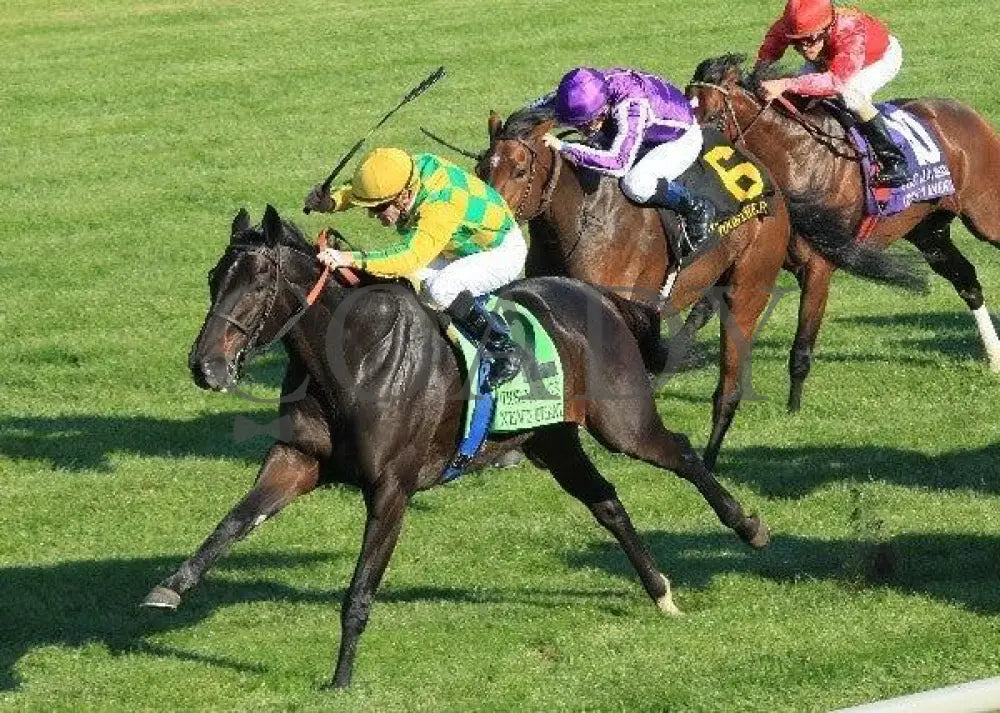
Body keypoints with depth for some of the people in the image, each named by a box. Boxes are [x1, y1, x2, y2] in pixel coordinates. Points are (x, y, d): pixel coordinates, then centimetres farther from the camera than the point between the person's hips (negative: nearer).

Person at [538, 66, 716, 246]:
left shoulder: (631, 105, -42)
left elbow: (618, 163, -47)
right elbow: (545, 104, -4)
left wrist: (562, 147, -49)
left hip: (682, 139, -8)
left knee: (634, 184, -30)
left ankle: (697, 209, -8)